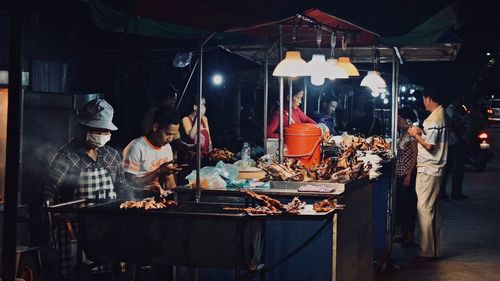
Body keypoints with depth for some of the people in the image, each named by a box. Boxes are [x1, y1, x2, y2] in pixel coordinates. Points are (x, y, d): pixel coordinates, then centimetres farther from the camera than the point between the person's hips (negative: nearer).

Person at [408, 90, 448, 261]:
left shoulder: (434, 118, -19)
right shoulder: (441, 114, 12)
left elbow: (429, 146, -21)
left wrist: (416, 135, -7)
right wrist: (421, 132, 10)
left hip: (428, 170, -10)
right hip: (435, 169, 10)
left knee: (424, 209, -5)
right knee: (434, 210, 14)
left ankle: (426, 252, 0)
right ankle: (435, 250, 22)